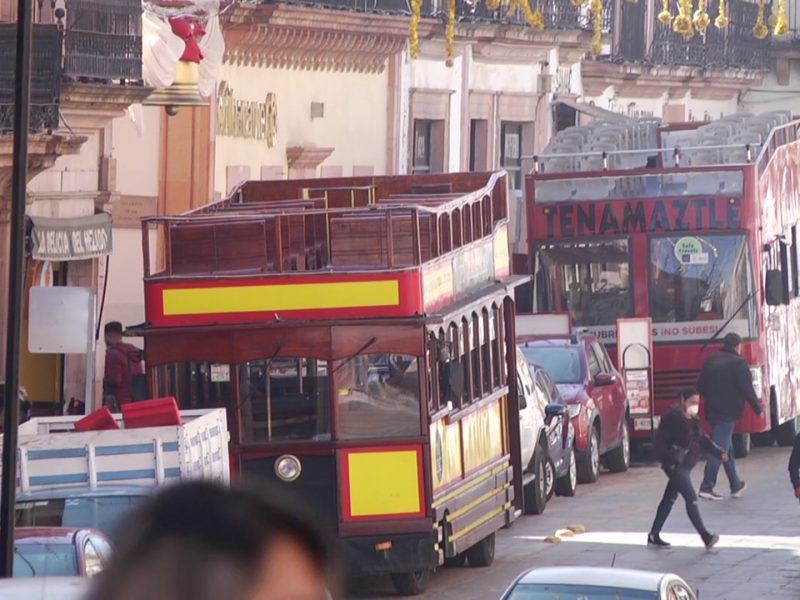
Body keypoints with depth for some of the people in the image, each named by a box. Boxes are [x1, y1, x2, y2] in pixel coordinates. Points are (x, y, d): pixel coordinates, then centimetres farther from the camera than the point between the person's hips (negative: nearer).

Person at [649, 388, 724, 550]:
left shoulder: (693, 420, 14)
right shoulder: (672, 417, -15)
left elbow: (702, 439, 16)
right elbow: (661, 440, -17)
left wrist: (719, 452, 3)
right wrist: (669, 460, -23)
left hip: (685, 465, 10)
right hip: (675, 465, -10)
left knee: (669, 499, 15)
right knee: (691, 498, -15)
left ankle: (654, 537, 23)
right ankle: (705, 537, -20)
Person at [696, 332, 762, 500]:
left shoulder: (710, 361, 11)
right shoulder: (738, 363, -10)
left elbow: (700, 386, 14)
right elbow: (747, 389, -13)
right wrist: (757, 407, -2)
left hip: (711, 411, 7)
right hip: (728, 412, -7)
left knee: (727, 448, 19)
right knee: (720, 449, -8)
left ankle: (735, 486, 28)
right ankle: (707, 487, -15)